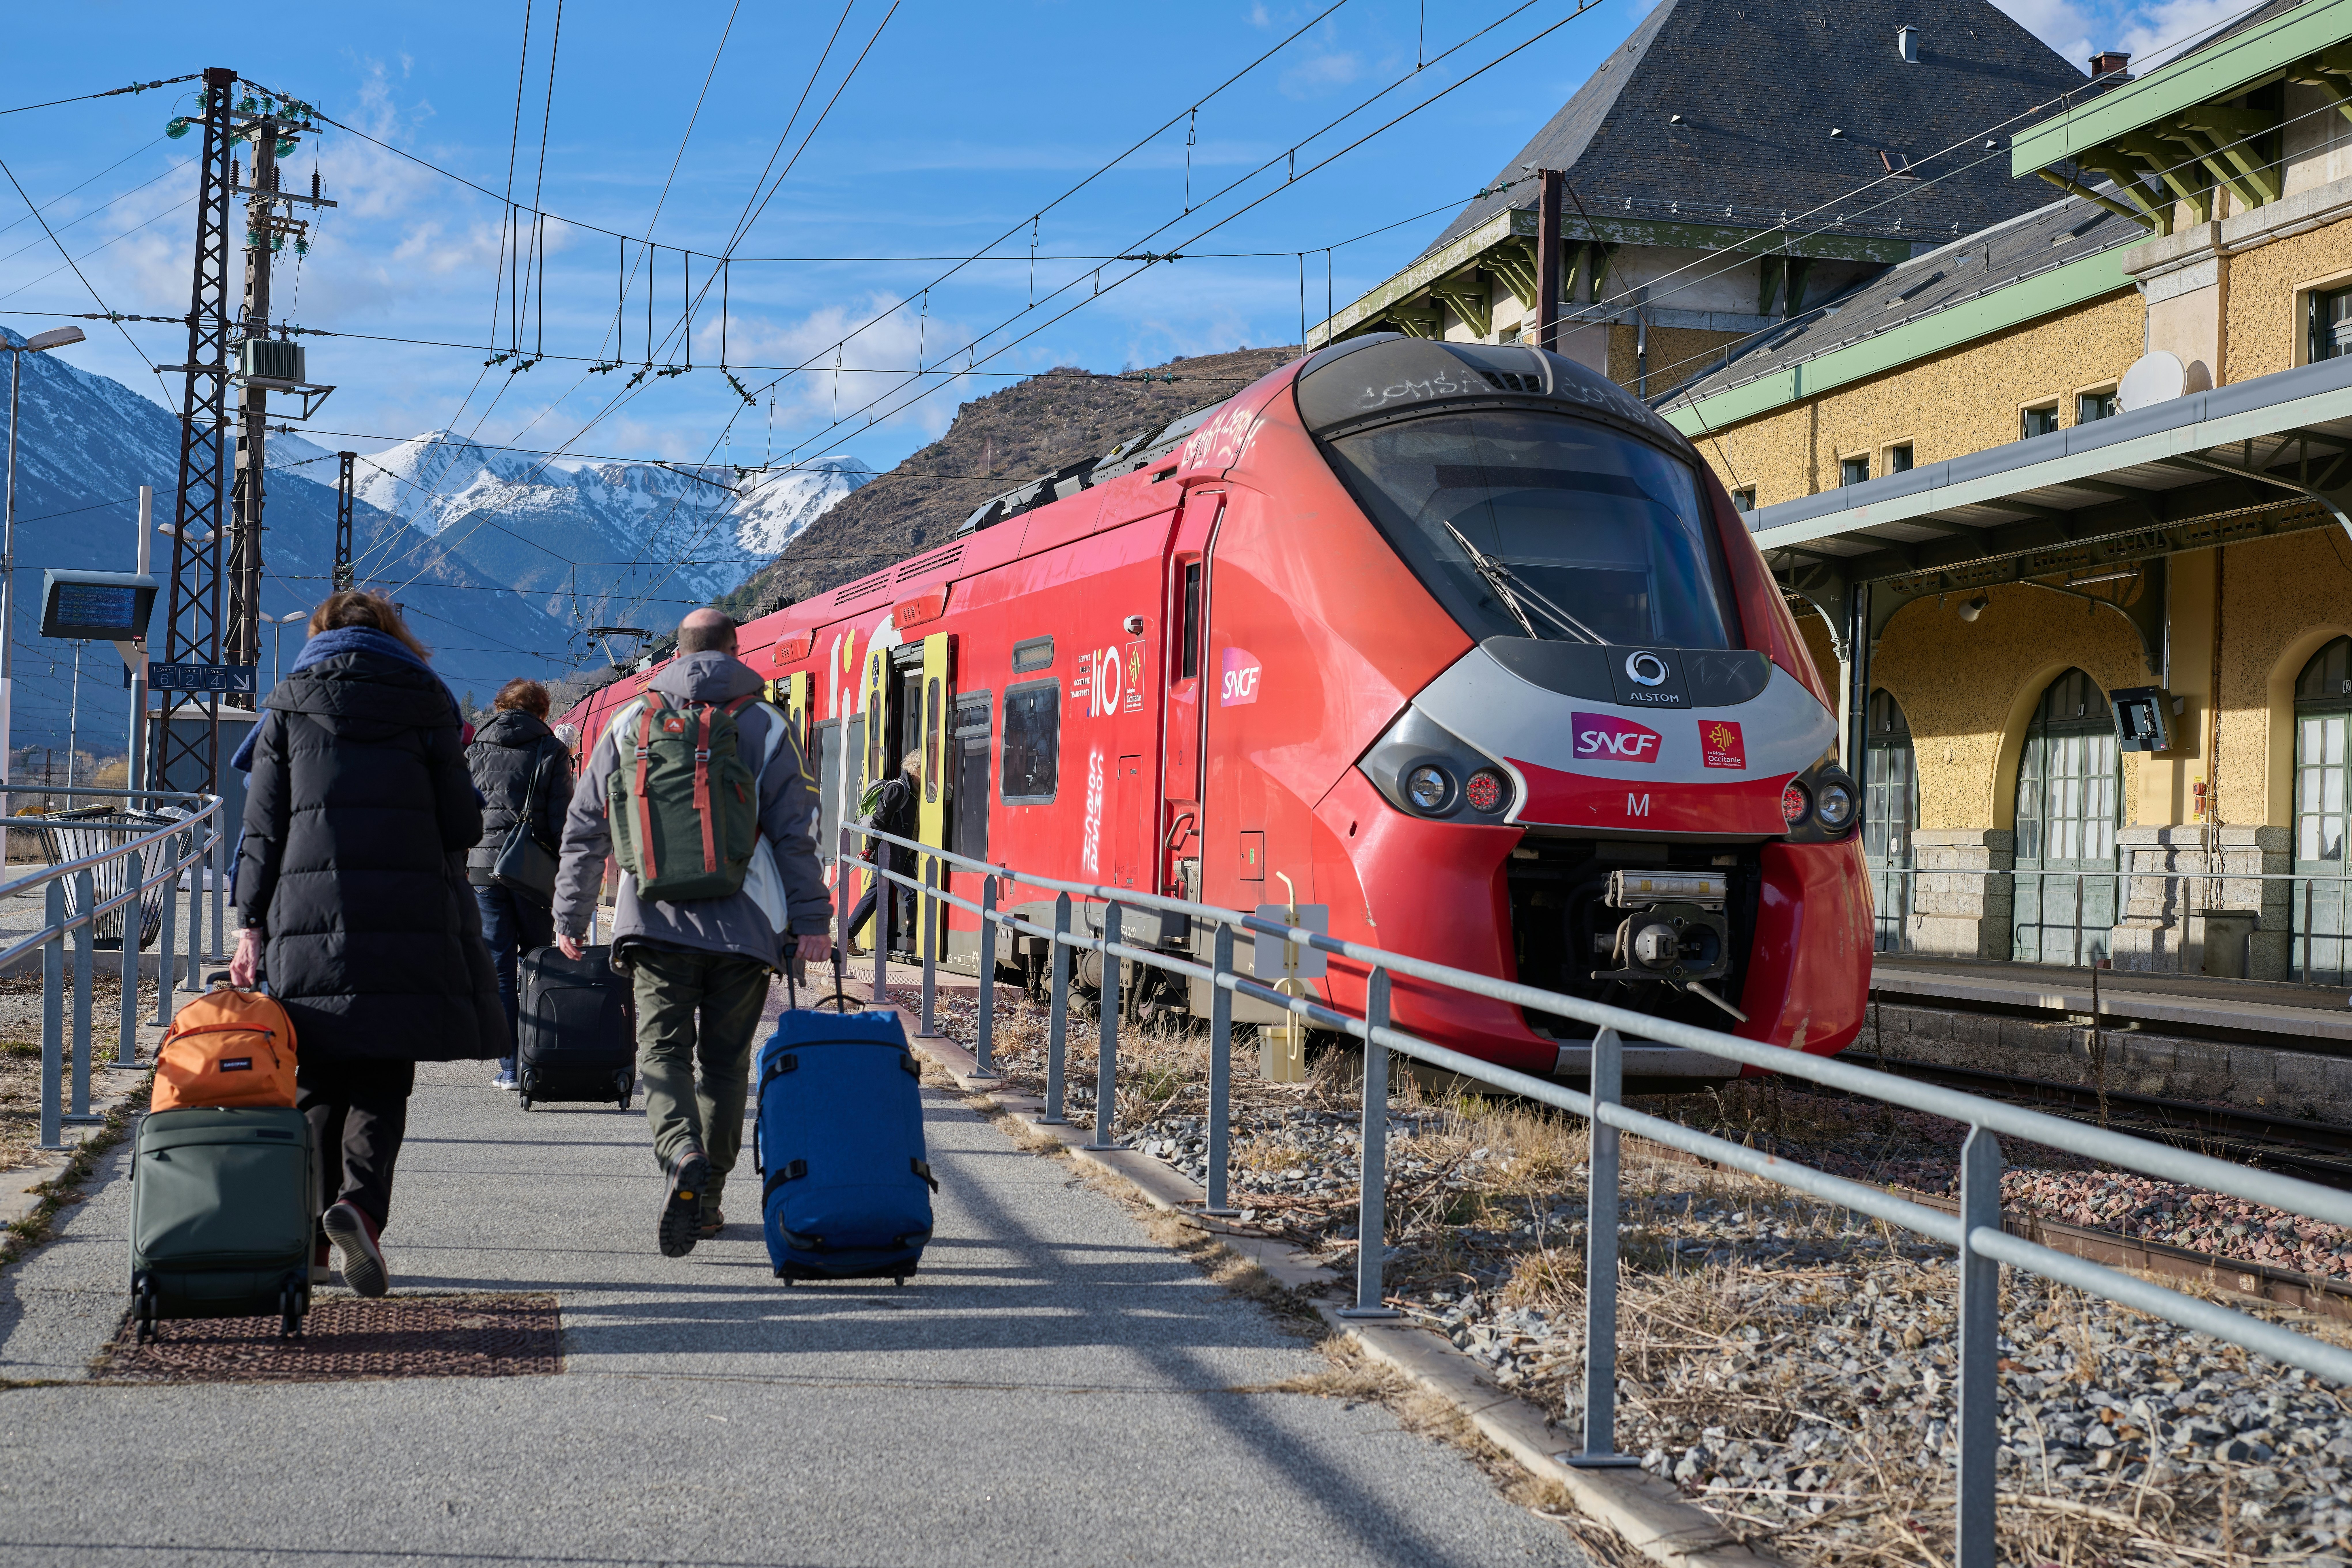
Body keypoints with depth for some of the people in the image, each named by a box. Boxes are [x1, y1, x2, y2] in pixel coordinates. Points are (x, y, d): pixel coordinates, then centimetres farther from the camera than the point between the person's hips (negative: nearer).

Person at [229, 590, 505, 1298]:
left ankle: (310, 1226, 12)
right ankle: (360, 1202, -19)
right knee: (383, 1079, 2)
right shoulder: (426, 701, 7)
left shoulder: (290, 704, 11)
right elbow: (461, 825, 3)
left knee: (319, 1078, 12)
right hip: (408, 917, -1)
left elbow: (263, 826, 6)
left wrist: (251, 923, 9)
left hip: (309, 911, 1)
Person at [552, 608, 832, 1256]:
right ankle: (708, 1199, 16)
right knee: (726, 1060, 12)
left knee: (662, 1049, 0)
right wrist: (810, 923, 0)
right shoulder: (766, 727, 3)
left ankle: (683, 1156, -28)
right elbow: (797, 833, -2)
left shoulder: (630, 725, 7)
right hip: (744, 926, 0)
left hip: (658, 922, 0)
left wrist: (571, 918, 15)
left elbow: (586, 829, 8)